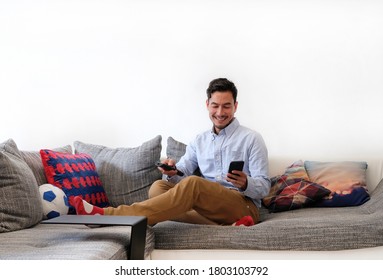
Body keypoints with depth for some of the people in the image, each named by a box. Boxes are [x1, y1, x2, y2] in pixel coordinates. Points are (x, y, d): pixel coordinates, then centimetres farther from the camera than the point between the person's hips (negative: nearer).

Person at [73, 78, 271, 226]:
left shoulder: (251, 139, 6)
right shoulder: (199, 141, 21)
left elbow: (264, 187, 0)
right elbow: (183, 173, 11)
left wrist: (245, 183, -23)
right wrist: (173, 173, -14)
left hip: (245, 205, -5)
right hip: (210, 204, 5)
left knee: (193, 183, -33)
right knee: (158, 187, -18)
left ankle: (107, 215, -38)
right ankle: (228, 226, -31)